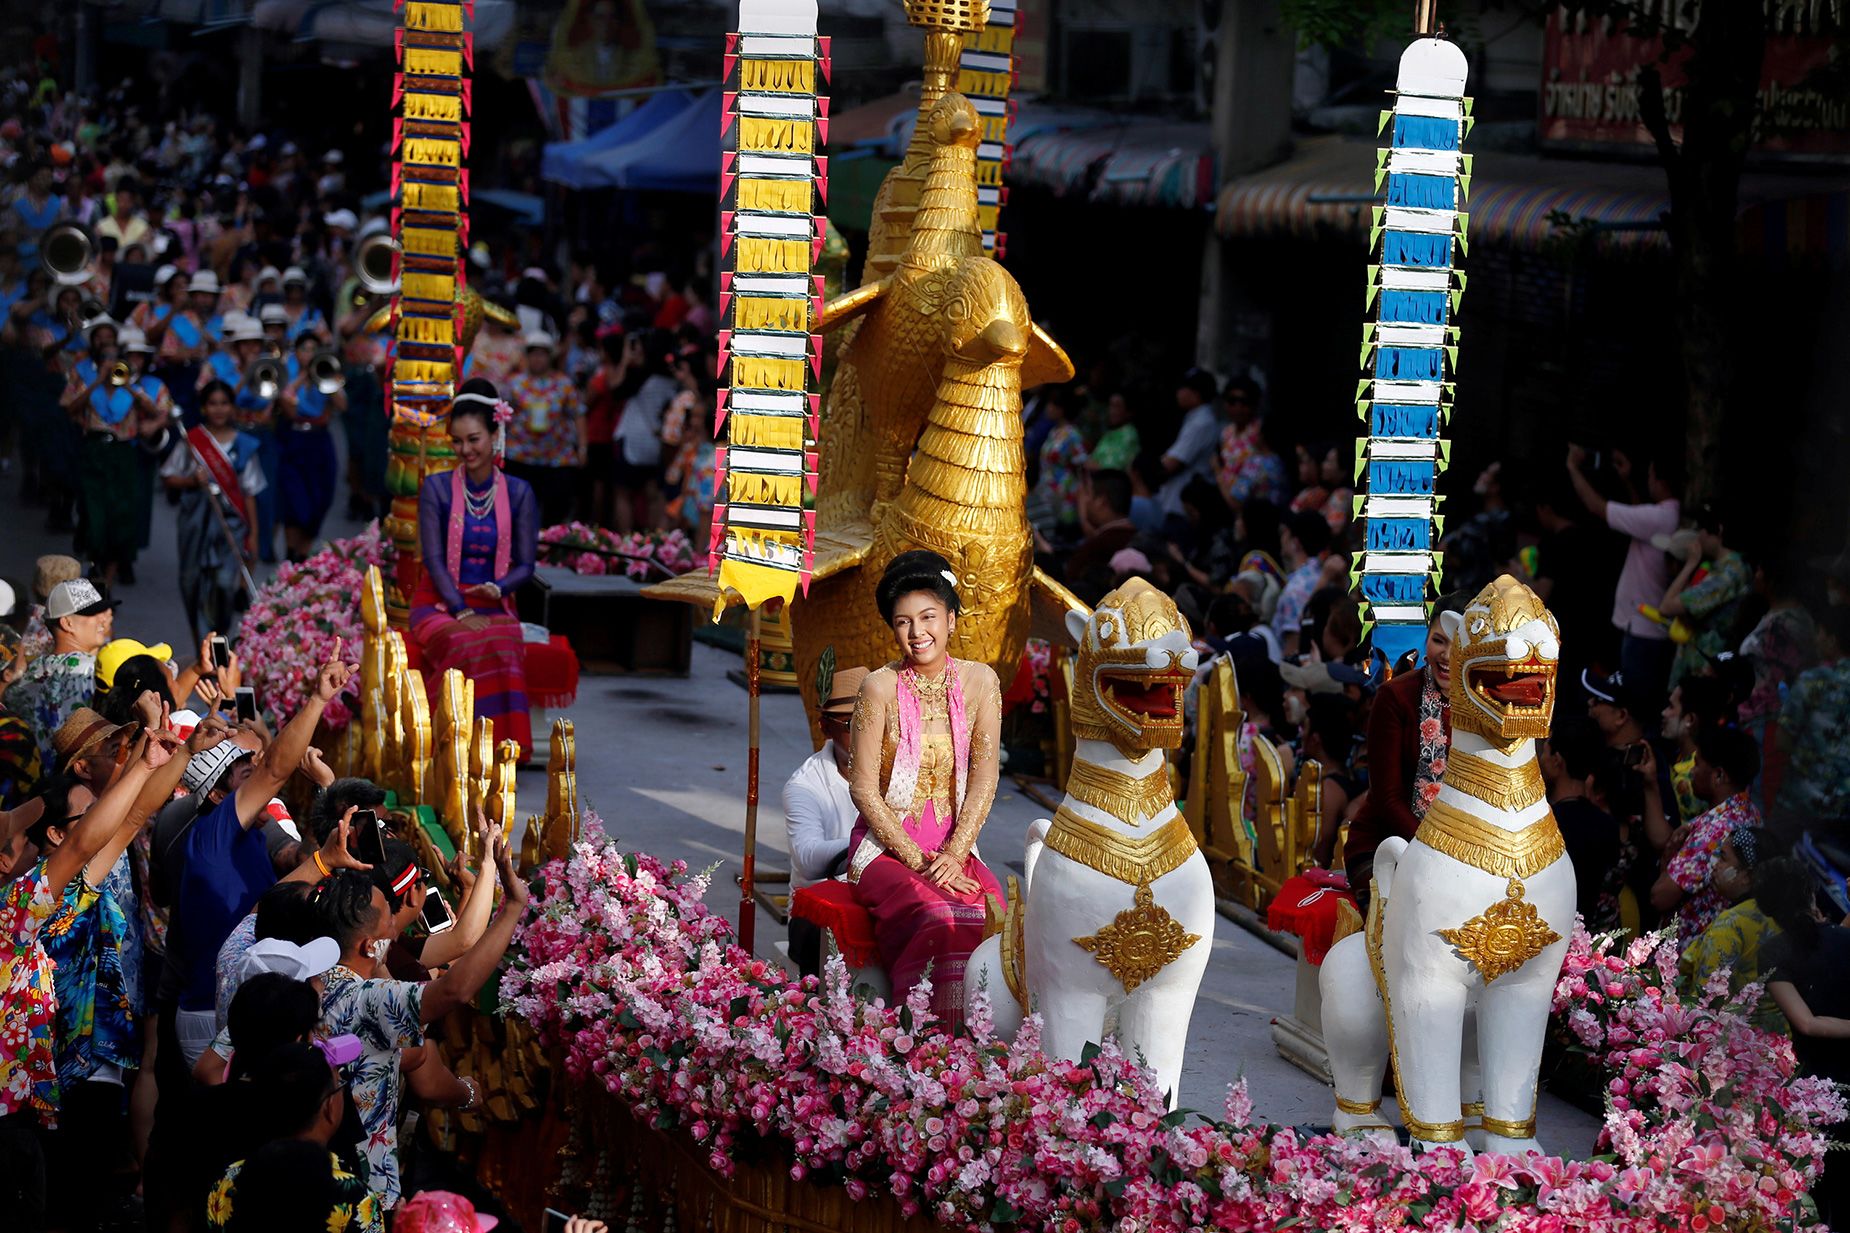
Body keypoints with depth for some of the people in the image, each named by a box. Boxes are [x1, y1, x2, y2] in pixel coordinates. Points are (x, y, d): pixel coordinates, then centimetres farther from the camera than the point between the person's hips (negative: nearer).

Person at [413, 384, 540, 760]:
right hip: (439, 604, -1)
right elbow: (433, 558, -3)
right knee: (470, 649, -35)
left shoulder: (518, 493, 8)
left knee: (503, 651, -34)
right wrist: (461, 611, -15)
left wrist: (498, 589, -16)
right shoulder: (436, 488, 3)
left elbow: (525, 564, 7)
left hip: (494, 605, 1)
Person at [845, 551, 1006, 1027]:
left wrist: (954, 855, -8)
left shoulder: (980, 682, 4)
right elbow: (863, 788, -5)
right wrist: (915, 860, -10)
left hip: (955, 848, 3)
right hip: (886, 847, -3)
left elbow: (984, 777, 3)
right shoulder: (881, 687, -5)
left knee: (993, 918, -26)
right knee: (937, 917, -31)